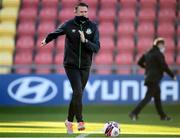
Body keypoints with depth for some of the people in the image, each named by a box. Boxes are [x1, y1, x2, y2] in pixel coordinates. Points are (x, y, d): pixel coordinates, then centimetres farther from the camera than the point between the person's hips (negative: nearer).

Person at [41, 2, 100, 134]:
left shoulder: (93, 27, -1)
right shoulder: (69, 25, -6)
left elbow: (96, 48, -9)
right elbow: (55, 33, 5)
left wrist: (85, 40, -22)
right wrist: (46, 41, 9)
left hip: (85, 66, 2)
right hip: (71, 65, -2)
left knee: (77, 95, 8)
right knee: (78, 92, -18)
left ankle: (69, 121, 23)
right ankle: (80, 121, -15)